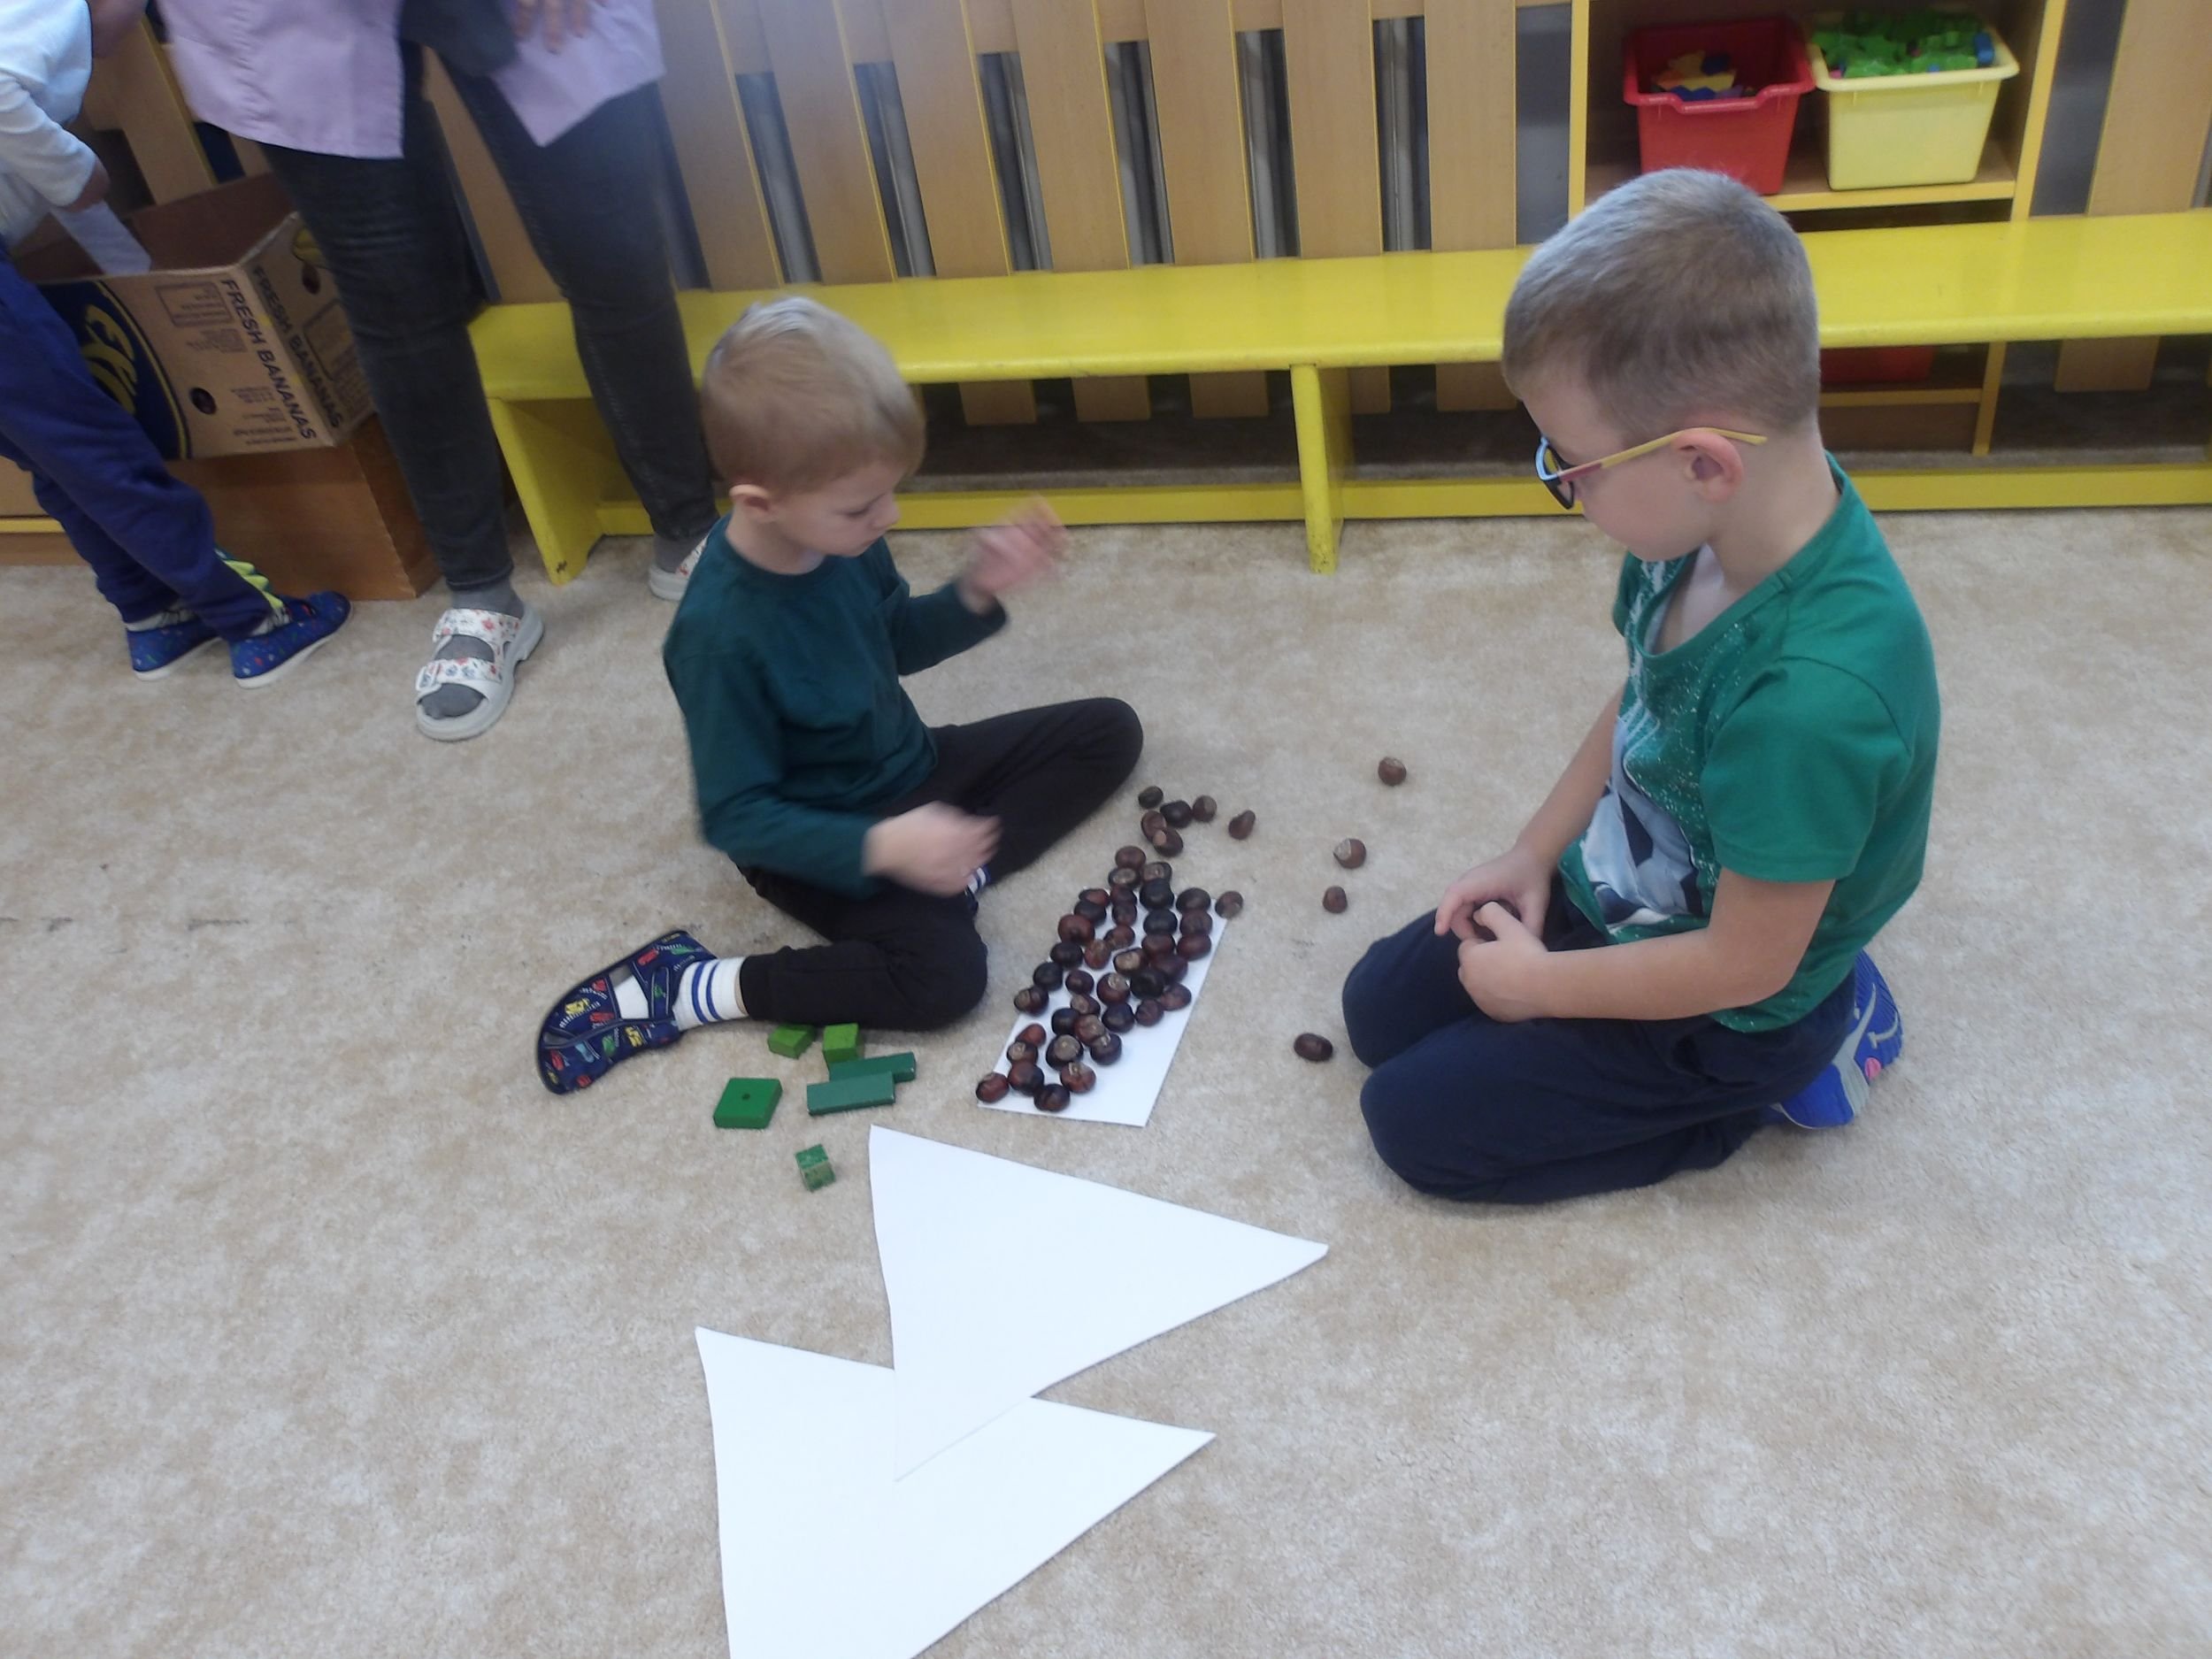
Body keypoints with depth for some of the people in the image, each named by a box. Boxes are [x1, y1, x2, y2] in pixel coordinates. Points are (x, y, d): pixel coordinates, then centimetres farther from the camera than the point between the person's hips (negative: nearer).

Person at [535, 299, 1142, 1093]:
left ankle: (963, 870, -10)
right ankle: (689, 987, -13)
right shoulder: (720, 633, -32)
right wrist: (881, 845, -36)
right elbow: (736, 817, -25)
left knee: (1109, 730, 6)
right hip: (818, 839, -7)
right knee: (943, 974, -28)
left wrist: (975, 593, -11)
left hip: (909, 770, 8)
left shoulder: (837, 535, -12)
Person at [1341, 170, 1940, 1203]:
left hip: (1723, 1014, -7)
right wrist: (1535, 855, 4)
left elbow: (1745, 962, -26)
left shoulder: (1812, 695, -39)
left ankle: (1782, 1073, 7)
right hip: (1615, 892, 8)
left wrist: (1540, 982, -14)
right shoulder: (1710, 528, -16)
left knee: (1414, 1123, -3)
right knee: (1378, 1009, 14)